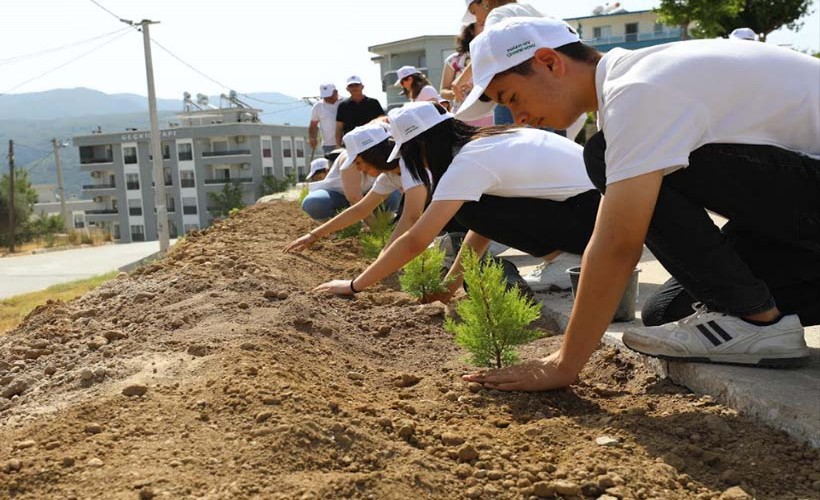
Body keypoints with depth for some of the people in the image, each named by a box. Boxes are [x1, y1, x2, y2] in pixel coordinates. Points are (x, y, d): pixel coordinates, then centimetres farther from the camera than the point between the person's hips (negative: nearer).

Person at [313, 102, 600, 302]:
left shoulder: (468, 162, -16)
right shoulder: (486, 142, 11)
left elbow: (414, 242, -15)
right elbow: (484, 221, 18)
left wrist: (355, 286, -5)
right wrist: (450, 284, 17)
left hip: (592, 210, -9)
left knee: (467, 209, -10)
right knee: (483, 215, 12)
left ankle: (559, 255, -3)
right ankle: (559, 249, 8)